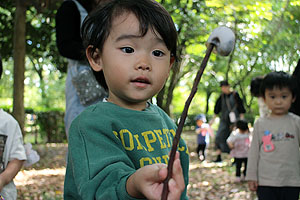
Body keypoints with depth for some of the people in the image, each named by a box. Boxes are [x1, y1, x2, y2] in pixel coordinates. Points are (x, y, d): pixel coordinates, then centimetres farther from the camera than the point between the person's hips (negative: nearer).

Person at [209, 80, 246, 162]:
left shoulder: (235, 95, -5)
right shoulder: (222, 96, 7)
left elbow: (240, 107, -4)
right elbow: (217, 108, 13)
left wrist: (241, 119, -8)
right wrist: (213, 119, 13)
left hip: (234, 119, -4)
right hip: (224, 120, 4)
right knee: (219, 137, -4)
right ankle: (219, 157, 6)